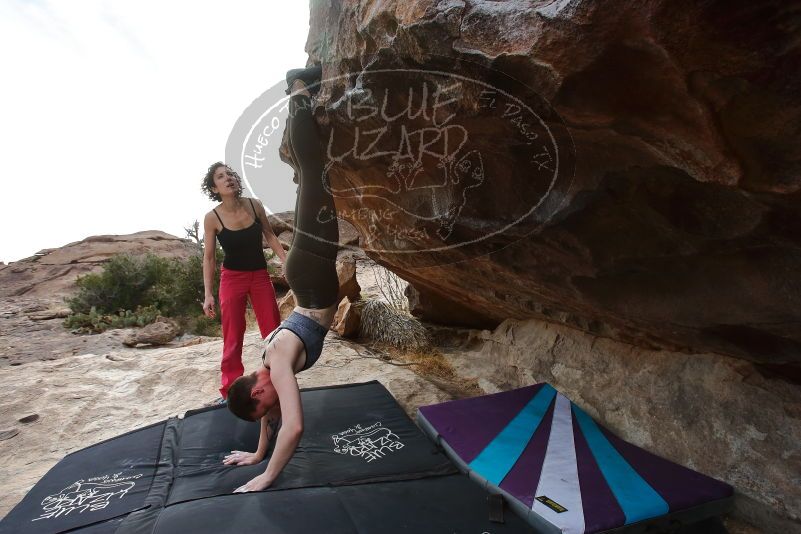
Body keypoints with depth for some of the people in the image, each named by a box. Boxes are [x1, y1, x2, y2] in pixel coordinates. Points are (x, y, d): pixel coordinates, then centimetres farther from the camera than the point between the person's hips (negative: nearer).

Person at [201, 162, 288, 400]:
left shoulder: (255, 205, -8)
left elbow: (269, 235, 5)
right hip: (232, 278, -2)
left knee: (274, 332, 6)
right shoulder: (212, 218, -13)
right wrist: (208, 294, -9)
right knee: (233, 337, 4)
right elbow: (209, 257, -6)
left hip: (260, 275, 2)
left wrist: (287, 261, -3)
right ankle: (230, 391, 18)